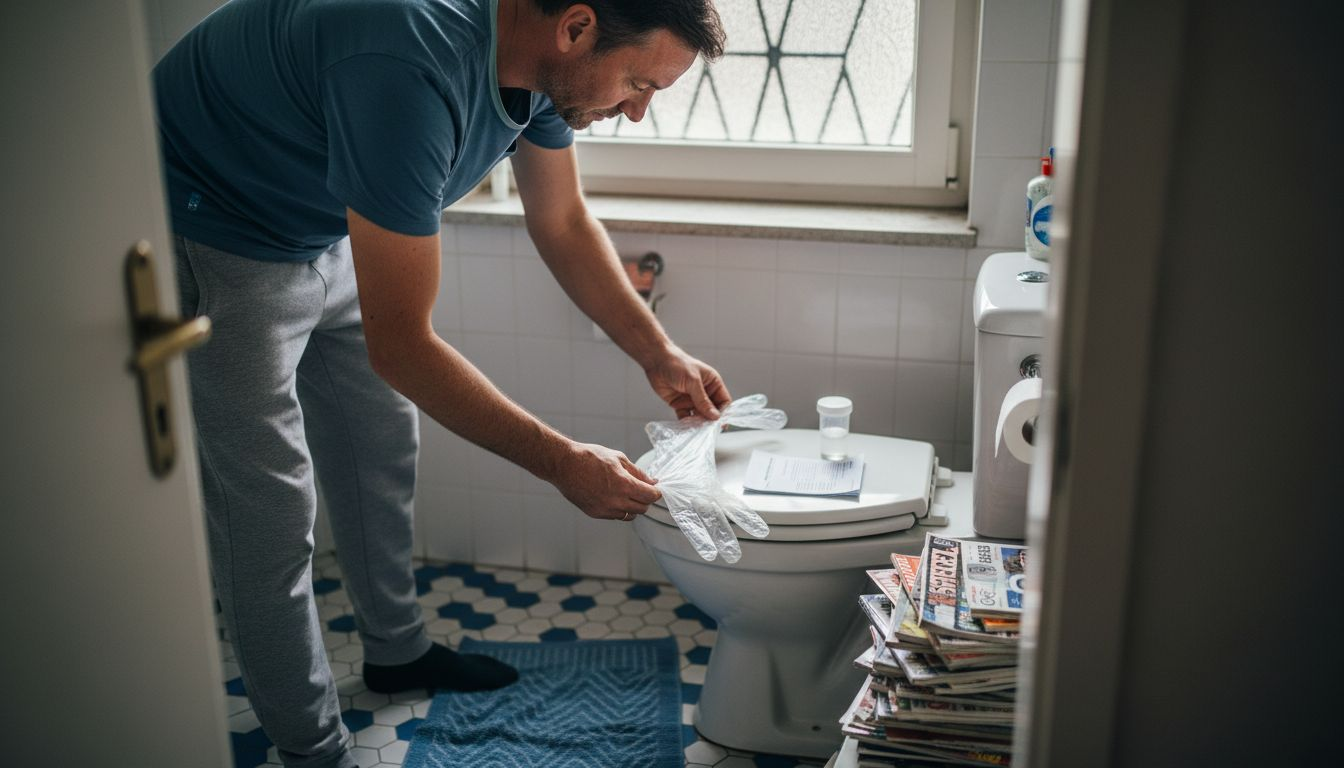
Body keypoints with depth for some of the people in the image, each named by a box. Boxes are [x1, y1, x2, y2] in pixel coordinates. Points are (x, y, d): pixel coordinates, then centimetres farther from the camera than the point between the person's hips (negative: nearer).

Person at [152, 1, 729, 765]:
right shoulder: (412, 70, -41)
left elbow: (564, 223, 4)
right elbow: (400, 345, -35)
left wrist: (660, 355, 1)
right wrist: (564, 464, -29)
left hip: (331, 233, 9)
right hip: (213, 236, -8)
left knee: (382, 445, 17)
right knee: (270, 510, -4)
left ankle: (399, 650, 39)